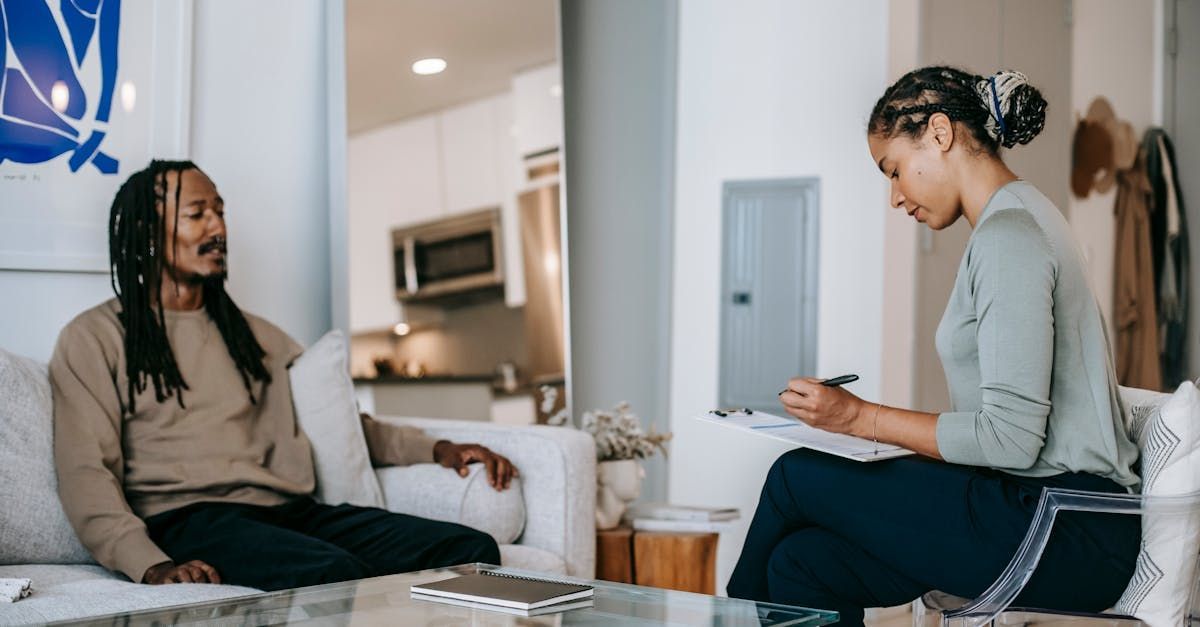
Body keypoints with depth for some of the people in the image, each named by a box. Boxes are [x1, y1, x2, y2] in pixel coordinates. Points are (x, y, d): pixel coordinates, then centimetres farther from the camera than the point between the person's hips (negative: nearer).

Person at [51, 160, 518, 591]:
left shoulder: (253, 334, 27)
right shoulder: (95, 338, 9)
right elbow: (86, 472, -4)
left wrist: (437, 449, 13)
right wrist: (153, 566, -22)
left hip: (291, 513, 6)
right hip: (188, 519, -6)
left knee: (473, 550, -17)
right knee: (336, 574, -37)